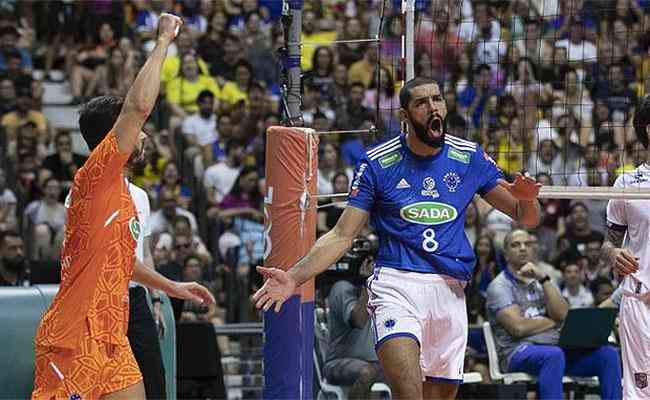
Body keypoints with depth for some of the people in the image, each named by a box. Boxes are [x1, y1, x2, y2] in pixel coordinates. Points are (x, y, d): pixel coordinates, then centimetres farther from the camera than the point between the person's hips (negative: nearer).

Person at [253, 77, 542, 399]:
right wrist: (294, 277, -13)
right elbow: (342, 236, 1)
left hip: (449, 291, 3)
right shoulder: (377, 163, 2)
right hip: (396, 284, -3)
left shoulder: (470, 158, 8)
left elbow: (527, 219, 12)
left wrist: (526, 200, -14)